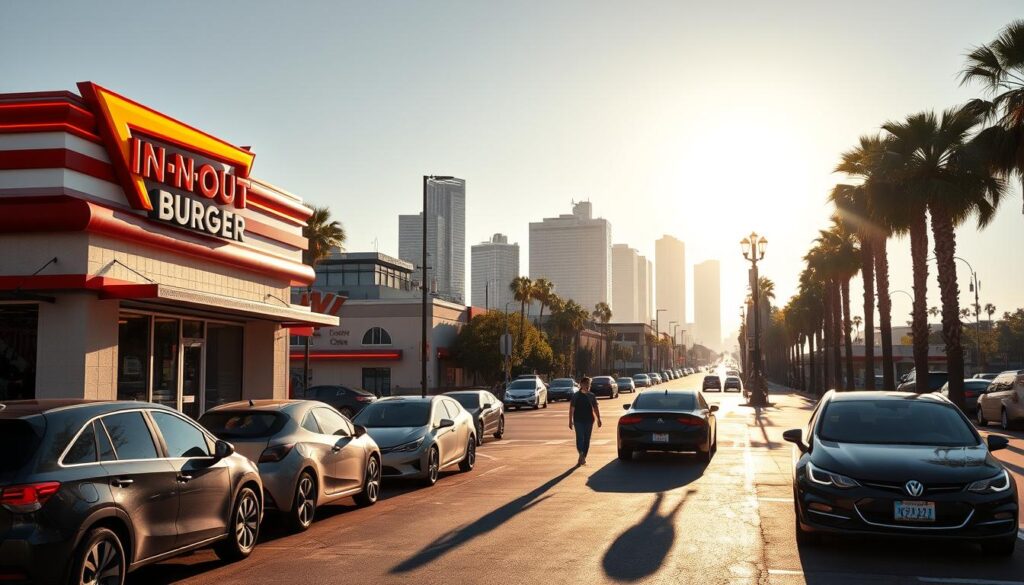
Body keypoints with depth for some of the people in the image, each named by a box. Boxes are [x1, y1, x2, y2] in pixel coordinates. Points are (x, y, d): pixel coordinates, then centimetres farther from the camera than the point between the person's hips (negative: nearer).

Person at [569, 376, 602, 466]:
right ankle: (581, 454, -28)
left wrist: (598, 419, 3)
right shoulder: (576, 396, -1)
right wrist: (570, 421, -5)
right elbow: (571, 409, -1)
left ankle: (582, 457, 10)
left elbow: (596, 408, 11)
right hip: (578, 421, -3)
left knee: (586, 440, 4)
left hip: (589, 421, 3)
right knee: (580, 438, -15)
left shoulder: (592, 396, 8)